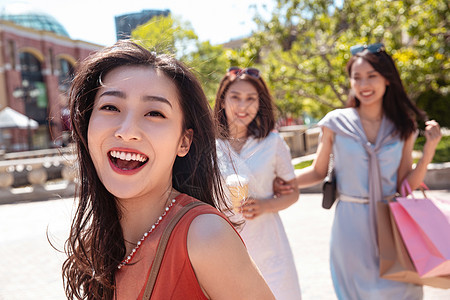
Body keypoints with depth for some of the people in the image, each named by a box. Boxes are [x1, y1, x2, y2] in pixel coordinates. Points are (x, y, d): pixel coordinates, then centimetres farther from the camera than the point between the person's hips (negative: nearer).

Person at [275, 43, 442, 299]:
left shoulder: (403, 128, 2)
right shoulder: (337, 122, -4)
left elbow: (405, 185, 0)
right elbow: (318, 172, 4)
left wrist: (430, 148, -9)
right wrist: (284, 182, -10)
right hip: (351, 225, -2)